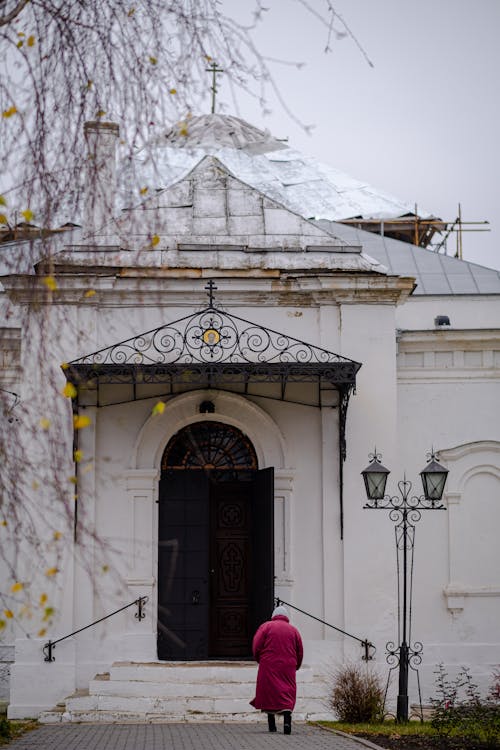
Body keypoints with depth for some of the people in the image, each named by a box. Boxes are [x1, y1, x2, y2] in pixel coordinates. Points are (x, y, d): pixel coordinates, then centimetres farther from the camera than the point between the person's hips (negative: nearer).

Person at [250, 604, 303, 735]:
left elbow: (256, 646, -3)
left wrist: (259, 660, 13)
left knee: (269, 694, 8)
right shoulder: (294, 630, 12)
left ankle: (271, 725, 10)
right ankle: (287, 721, -22)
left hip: (268, 666, -1)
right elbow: (300, 653, 12)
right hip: (288, 667, 1)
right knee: (287, 694, -1)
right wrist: (294, 667, 24)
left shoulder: (266, 626, 5)